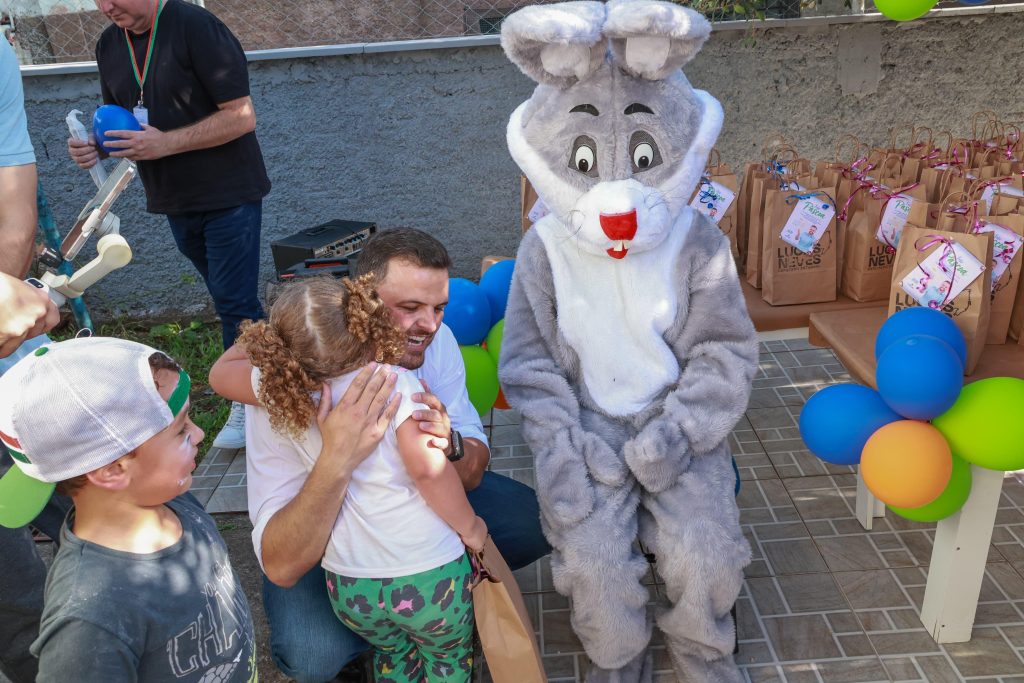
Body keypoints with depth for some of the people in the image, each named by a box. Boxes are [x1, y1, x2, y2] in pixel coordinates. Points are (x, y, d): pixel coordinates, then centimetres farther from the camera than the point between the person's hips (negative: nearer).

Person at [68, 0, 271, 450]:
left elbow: (241, 116, -19)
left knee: (234, 303, -5)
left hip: (229, 195, -7)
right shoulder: (109, 45, 8)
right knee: (232, 300, 13)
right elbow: (120, 123, 18)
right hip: (175, 202, 7)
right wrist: (95, 146, -5)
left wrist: (166, 143, -24)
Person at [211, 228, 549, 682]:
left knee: (536, 523, -13)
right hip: (326, 531, -3)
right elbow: (281, 568, -38)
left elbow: (471, 477, -14)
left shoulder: (436, 341, -20)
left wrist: (451, 444, -39)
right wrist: (334, 462, -55)